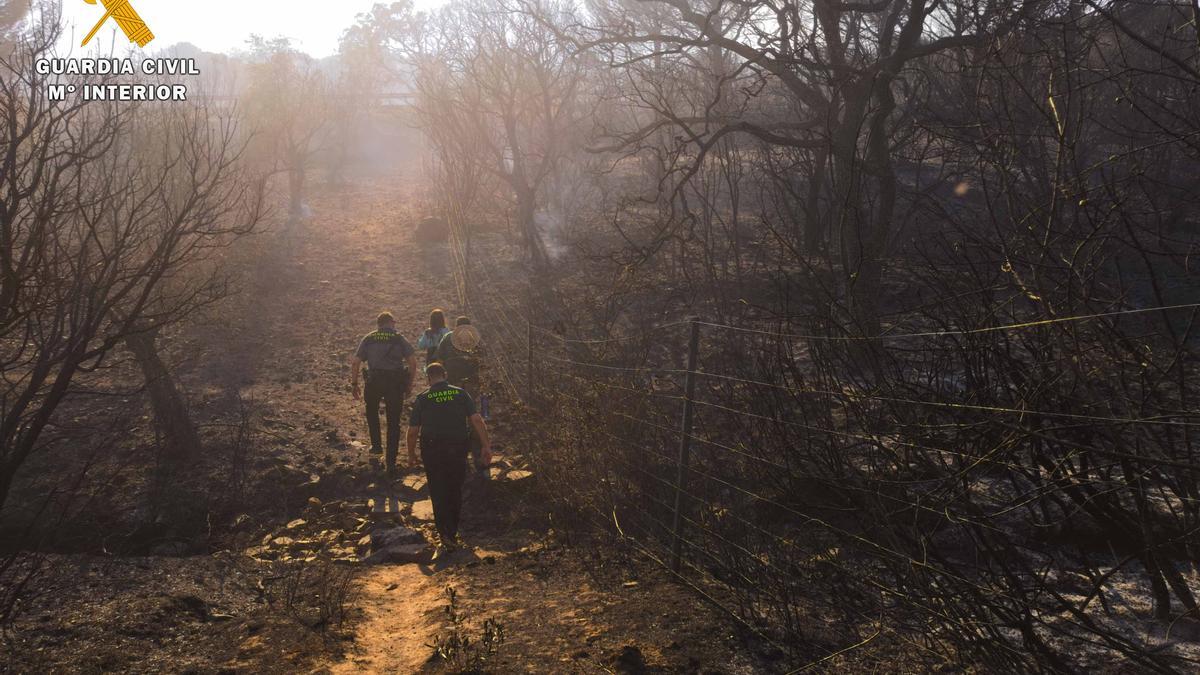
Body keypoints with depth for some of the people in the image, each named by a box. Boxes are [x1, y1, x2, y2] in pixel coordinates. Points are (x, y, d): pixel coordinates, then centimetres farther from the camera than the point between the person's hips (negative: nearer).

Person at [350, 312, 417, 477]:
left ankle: (376, 445, 22)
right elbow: (412, 361, -1)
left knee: (372, 411, 30)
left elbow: (355, 362, 4)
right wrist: (409, 384, 8)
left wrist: (354, 384, 10)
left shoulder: (368, 338, 11)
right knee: (394, 422, 8)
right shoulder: (399, 339, 9)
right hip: (396, 382, 0)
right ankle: (391, 463, 9)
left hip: (374, 380, 0)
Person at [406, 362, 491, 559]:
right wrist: (486, 446, -2)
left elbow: (412, 431, 0)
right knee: (455, 492, 16)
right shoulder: (460, 394, 1)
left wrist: (411, 454, 14)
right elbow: (477, 420, -6)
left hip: (432, 450, -2)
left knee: (438, 494, 3)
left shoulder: (422, 399, -2)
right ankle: (452, 533, 25)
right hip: (458, 450, 2)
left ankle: (445, 537, -9)